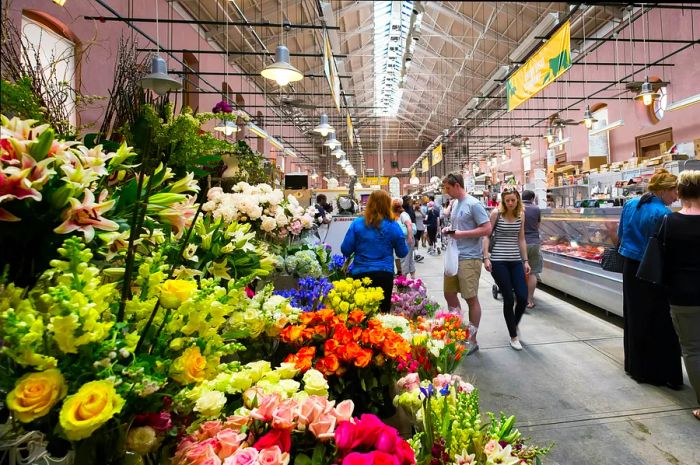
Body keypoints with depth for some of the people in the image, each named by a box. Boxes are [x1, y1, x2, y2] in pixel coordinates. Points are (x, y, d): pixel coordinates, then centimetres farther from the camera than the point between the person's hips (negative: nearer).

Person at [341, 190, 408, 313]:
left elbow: (345, 250, -3)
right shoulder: (393, 226, -4)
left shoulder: (357, 224, -5)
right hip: (384, 274, 0)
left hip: (360, 273, 0)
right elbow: (402, 253, 4)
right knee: (383, 312, 11)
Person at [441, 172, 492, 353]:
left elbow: (487, 229, -17)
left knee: (471, 298, 1)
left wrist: (461, 234, -18)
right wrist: (449, 229, 4)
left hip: (469, 258, -9)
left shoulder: (473, 204, -12)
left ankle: (472, 340, 13)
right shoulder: (455, 204, 13)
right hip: (453, 256, 9)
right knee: (449, 294, 15)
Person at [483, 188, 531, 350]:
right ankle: (513, 336, 16)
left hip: (516, 260, 4)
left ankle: (515, 324, 29)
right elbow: (486, 236, -4)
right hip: (498, 261, -4)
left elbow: (521, 240, 13)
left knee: (523, 297, -3)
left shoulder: (521, 215, 8)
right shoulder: (496, 213, -5)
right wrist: (486, 257, -11)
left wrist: (525, 261, 11)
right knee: (509, 299, -1)